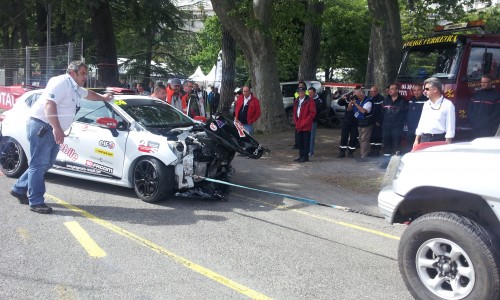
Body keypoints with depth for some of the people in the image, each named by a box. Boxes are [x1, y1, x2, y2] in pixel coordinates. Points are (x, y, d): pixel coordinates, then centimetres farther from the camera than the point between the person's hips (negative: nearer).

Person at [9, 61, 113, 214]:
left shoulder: (75, 89, 20)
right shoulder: (62, 82, -13)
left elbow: (88, 94, 43)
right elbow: (49, 103, -25)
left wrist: (102, 98, 57)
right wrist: (57, 128, -32)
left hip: (53, 130, 10)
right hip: (42, 125, -10)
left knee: (45, 164, 11)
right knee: (39, 164, -9)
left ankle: (19, 189, 25)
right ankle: (36, 201, -6)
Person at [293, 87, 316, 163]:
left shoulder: (310, 101, -8)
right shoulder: (296, 101, 15)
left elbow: (313, 113, -12)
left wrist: (304, 122, -14)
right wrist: (296, 121, 6)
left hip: (306, 126, -7)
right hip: (298, 126, 7)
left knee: (306, 141, -1)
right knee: (299, 141, 11)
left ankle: (305, 156, 5)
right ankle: (301, 156, 20)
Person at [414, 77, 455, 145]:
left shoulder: (447, 105, -4)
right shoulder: (426, 104, 16)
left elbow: (450, 128, -8)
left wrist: (447, 144, -14)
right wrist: (416, 140, 15)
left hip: (439, 140, -6)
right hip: (424, 139, 6)